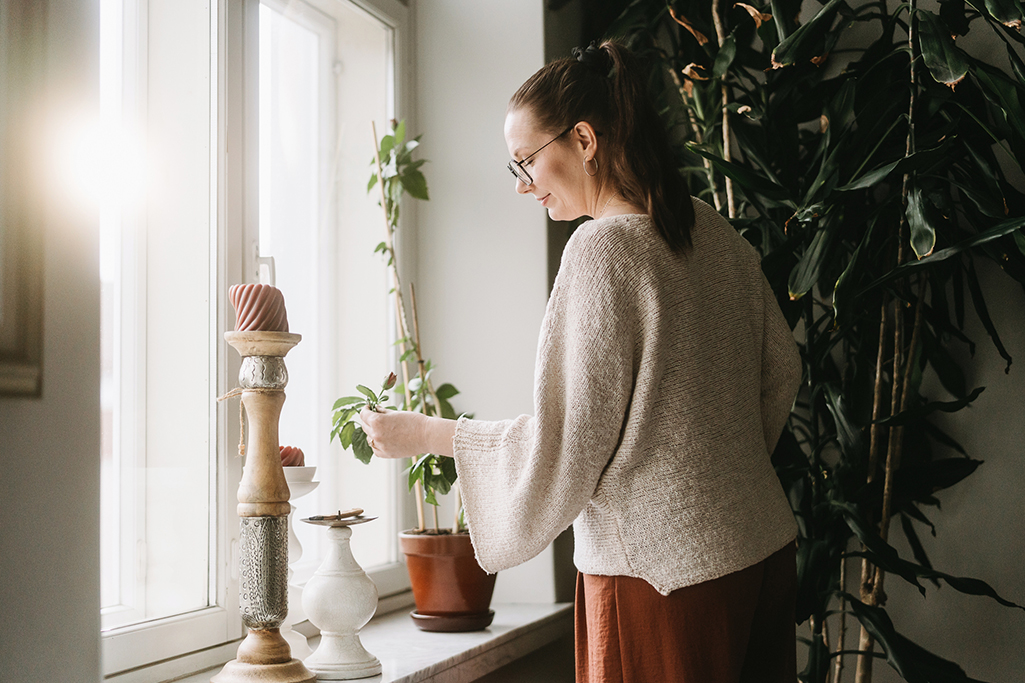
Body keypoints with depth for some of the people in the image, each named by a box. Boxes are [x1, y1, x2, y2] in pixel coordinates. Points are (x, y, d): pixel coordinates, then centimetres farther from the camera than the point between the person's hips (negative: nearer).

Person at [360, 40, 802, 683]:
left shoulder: (604, 247, -17)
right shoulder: (715, 230, 6)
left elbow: (563, 447, -17)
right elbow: (781, 372, 16)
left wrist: (427, 433, -6)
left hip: (665, 574, -8)